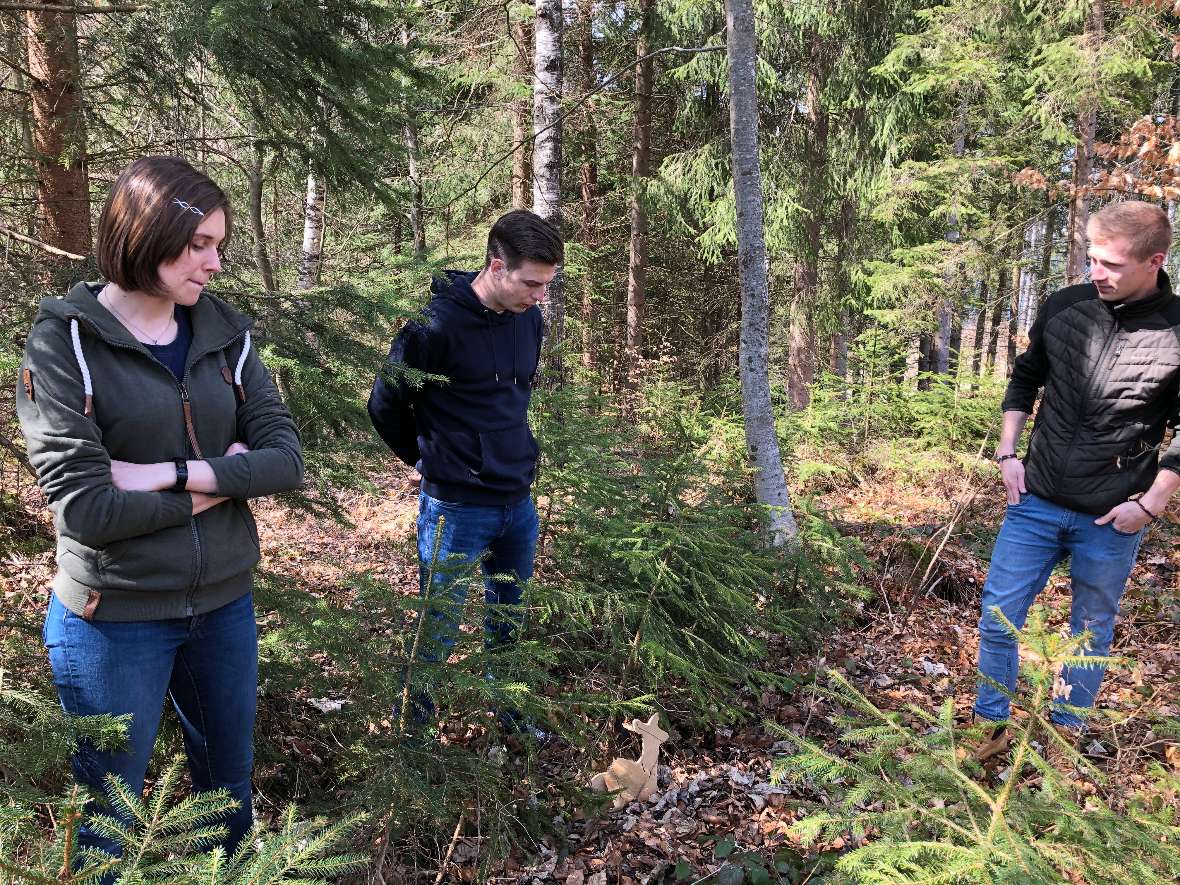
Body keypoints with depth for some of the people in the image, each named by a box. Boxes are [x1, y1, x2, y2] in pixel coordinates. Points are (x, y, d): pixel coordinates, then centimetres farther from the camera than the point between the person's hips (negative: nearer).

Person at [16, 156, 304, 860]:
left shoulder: (226, 333, 0)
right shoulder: (64, 343, -13)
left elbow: (286, 458, -8)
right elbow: (85, 509, -20)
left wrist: (171, 472, -20)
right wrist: (223, 483, -12)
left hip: (225, 604, 5)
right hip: (115, 620, -4)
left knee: (230, 790, 23)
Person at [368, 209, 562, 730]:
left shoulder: (530, 319, 1)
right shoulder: (438, 324, -19)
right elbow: (385, 404, -8)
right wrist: (427, 460, 3)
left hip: (519, 504, 7)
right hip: (457, 509, -6)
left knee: (510, 624, 21)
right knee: (438, 632, 7)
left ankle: (508, 715, 40)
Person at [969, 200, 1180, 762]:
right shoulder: (1065, 307, -4)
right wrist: (1008, 453, 3)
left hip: (1111, 519, -2)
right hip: (1036, 501, 3)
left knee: (1092, 630, 14)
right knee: (998, 614, 6)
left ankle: (1067, 732, 34)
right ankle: (991, 728, 23)